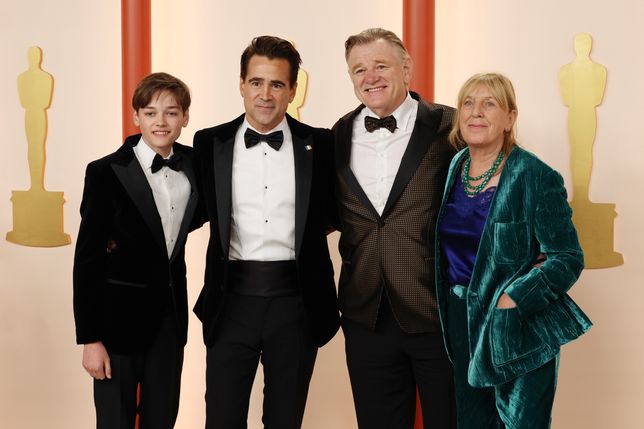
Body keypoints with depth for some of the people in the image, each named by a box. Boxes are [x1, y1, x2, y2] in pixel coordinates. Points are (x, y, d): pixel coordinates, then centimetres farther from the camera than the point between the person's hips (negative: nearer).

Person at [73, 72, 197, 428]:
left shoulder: (193, 163, 2)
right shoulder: (106, 172, -11)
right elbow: (87, 258, -11)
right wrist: (89, 338, -14)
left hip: (171, 313, 4)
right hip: (120, 314, -4)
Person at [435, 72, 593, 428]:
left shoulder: (536, 178, -13)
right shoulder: (452, 169, 4)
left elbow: (567, 259, -13)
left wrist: (512, 302, -22)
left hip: (519, 329, -5)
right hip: (461, 322, 5)